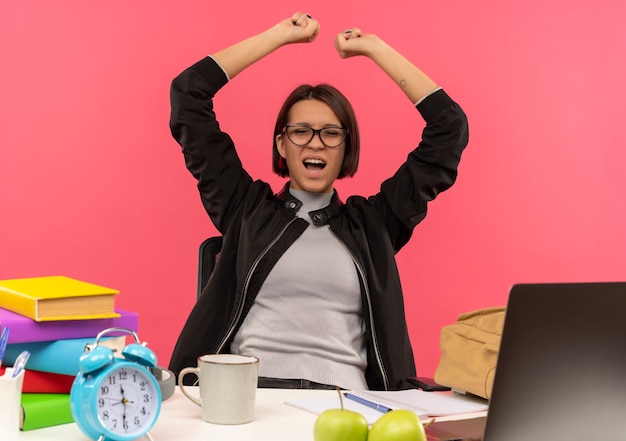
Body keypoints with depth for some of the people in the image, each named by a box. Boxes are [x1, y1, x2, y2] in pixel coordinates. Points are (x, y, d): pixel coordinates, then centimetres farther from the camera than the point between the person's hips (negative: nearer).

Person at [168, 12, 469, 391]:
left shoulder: (372, 223, 19)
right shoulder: (247, 208, 18)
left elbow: (450, 127, 19)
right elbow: (189, 94, 17)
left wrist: (376, 49, 23)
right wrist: (281, 34, 21)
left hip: (343, 398, 0)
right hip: (250, 388, 0)